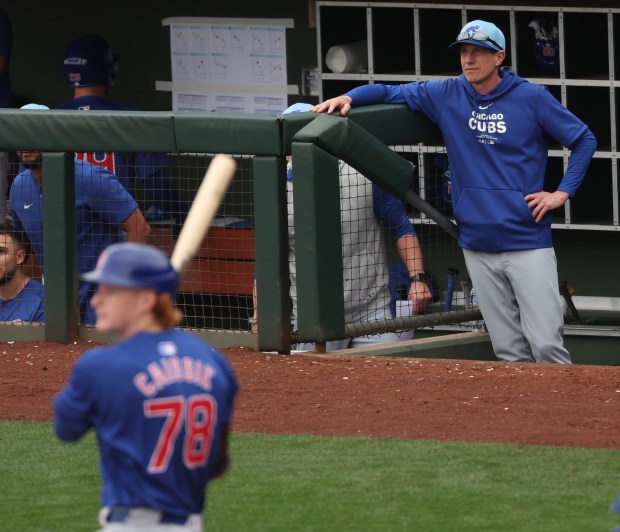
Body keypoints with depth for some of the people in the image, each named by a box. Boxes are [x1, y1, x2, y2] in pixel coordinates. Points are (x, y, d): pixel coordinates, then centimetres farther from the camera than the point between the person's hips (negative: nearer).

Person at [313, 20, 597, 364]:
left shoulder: (532, 98, -3)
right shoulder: (447, 96, 6)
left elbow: (584, 140, 6)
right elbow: (389, 93, 11)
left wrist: (562, 193, -2)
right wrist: (348, 98, -7)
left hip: (528, 244, -3)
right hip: (478, 246, 4)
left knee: (547, 345, -11)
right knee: (508, 350, 4)